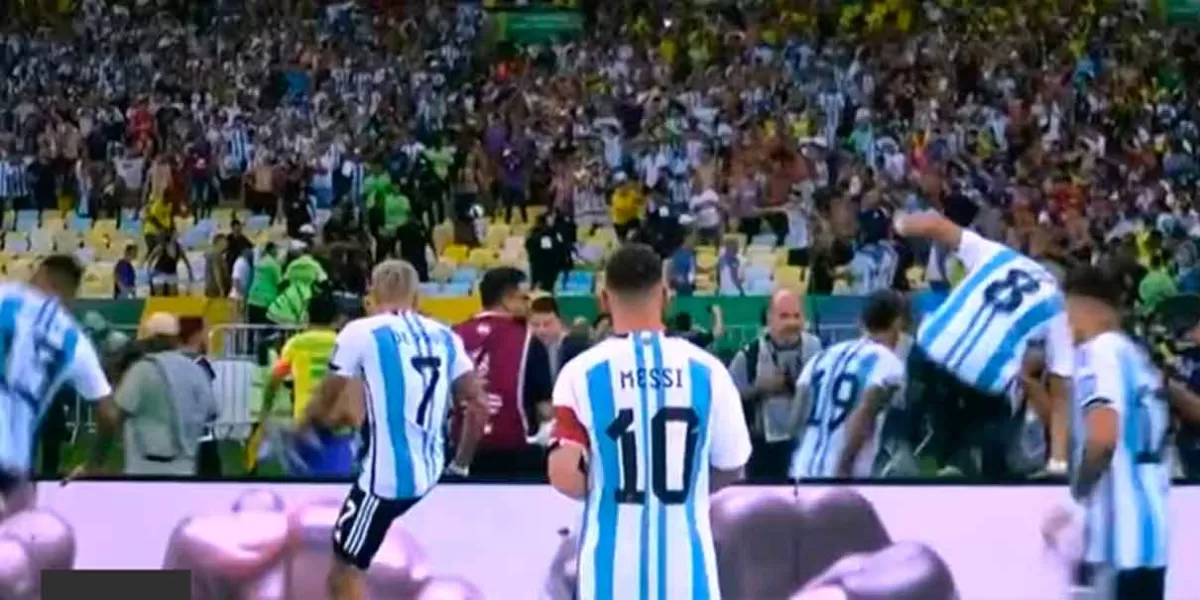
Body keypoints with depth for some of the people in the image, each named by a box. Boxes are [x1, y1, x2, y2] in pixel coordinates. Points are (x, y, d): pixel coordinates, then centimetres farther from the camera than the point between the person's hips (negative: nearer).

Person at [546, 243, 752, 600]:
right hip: (685, 558, 1)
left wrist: (600, 490, 9)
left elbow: (563, 475, -13)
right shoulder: (706, 369, -1)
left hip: (612, 561, -1)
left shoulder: (583, 372, -7)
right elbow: (730, 468, 6)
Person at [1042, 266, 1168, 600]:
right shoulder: (1135, 355, 18)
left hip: (1117, 537, -9)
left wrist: (1076, 499, -10)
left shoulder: (1097, 351, -9)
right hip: (1148, 532, 9)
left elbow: (1102, 436, -24)